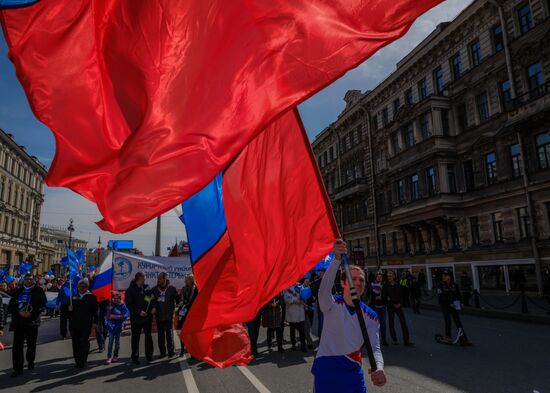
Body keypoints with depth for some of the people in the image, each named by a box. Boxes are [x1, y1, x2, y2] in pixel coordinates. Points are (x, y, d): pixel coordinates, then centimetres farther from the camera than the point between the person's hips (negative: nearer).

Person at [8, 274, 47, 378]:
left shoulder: (38, 291, 0)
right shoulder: (18, 291, 8)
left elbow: (43, 305, -5)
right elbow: (10, 307, 6)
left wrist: (31, 313, -16)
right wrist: (19, 312, -12)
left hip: (32, 321, -1)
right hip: (18, 321, 2)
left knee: (31, 344, 11)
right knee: (17, 345, -3)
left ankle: (30, 361, 34)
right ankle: (18, 368, 6)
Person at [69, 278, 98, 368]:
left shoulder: (91, 297, -1)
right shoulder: (74, 297, 12)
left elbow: (95, 311, -2)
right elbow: (70, 309, 22)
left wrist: (94, 323, -8)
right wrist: (70, 309, -2)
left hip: (86, 324, -4)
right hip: (74, 324, 4)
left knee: (84, 342, -4)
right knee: (75, 343, 8)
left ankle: (83, 361, 6)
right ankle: (77, 360, 21)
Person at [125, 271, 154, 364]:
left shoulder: (146, 287, 8)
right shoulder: (130, 290, -4)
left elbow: (152, 298, 15)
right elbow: (129, 304, -9)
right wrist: (139, 312, -17)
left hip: (147, 316, 4)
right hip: (136, 318, -3)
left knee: (148, 336, 9)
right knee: (135, 338, 5)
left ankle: (149, 355, 18)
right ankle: (135, 357, 15)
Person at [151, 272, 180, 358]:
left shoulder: (172, 289, -4)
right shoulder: (155, 289, 5)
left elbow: (178, 299, 1)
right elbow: (153, 300, 3)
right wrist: (154, 308, -15)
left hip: (169, 316, -4)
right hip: (159, 316, 4)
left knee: (169, 333, 0)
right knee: (160, 334, 10)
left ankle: (171, 351, 10)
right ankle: (162, 352, 20)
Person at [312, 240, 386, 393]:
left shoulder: (370, 316, -2)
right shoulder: (332, 305, -13)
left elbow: (375, 347, -8)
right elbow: (324, 290, -36)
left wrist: (379, 368, -31)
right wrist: (337, 259, -50)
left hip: (353, 371, 3)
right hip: (326, 370, -3)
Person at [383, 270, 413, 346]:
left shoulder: (398, 285, 4)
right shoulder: (385, 286, -6)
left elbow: (402, 295, 9)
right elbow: (384, 297, -9)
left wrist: (399, 303, -6)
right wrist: (393, 304, -11)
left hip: (398, 306, 2)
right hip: (390, 307, -2)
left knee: (403, 323, -1)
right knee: (391, 323, 4)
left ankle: (406, 340, 3)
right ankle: (394, 340, 17)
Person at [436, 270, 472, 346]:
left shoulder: (454, 285, 1)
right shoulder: (440, 286, -12)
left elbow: (458, 295, 12)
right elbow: (441, 298, -16)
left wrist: (457, 302, -2)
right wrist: (450, 304, -20)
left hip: (454, 306, 3)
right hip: (445, 306, -3)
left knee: (458, 322, 1)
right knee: (448, 321, -6)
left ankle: (463, 339, 4)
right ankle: (448, 336, 15)